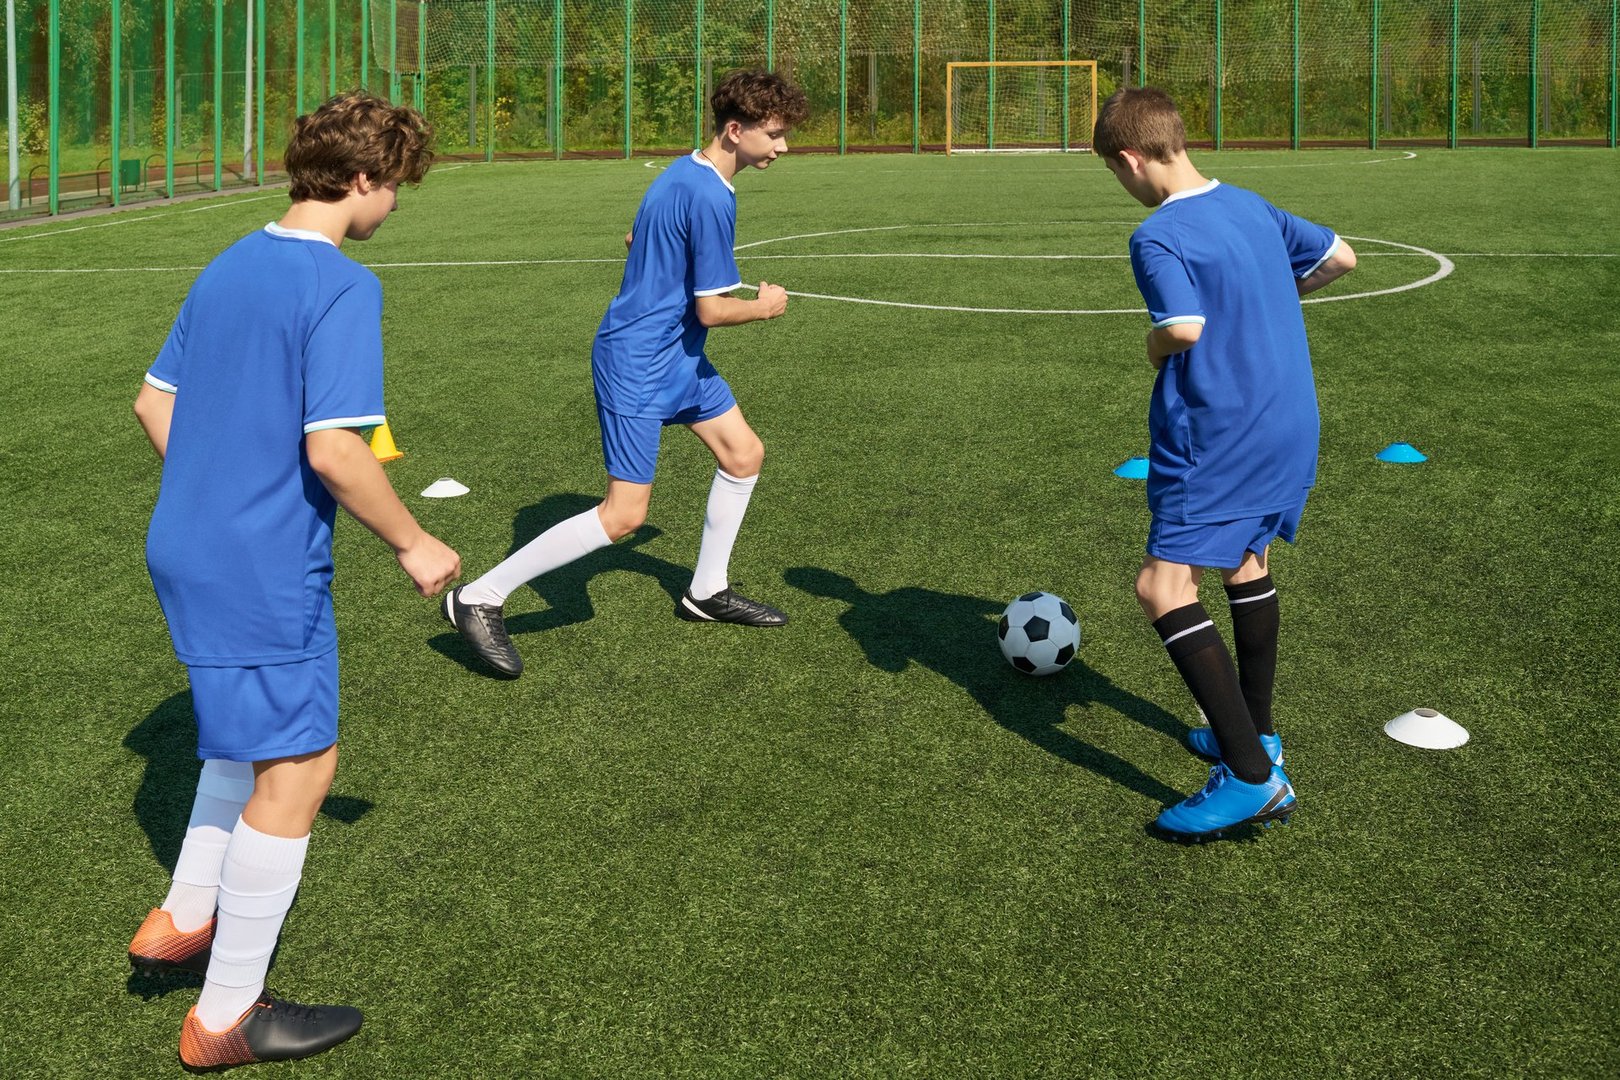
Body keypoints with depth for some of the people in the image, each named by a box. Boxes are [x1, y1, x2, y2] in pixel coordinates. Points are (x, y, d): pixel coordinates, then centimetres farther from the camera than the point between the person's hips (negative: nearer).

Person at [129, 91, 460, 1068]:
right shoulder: (342, 288, -18)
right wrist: (413, 543, -11)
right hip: (265, 571, -9)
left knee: (257, 734, 27)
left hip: (185, 547, 9)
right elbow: (333, 450, -25)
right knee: (297, 768, 2)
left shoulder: (228, 269, 9)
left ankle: (183, 919, 33)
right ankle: (226, 1019, 11)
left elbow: (153, 401, 16)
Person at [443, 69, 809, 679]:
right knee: (624, 515, -10)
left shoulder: (683, 172, 8)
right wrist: (766, 307, -3)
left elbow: (635, 239, 24)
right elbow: (712, 310, -20)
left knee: (743, 454, 15)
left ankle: (707, 593, 31)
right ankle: (478, 599, -4)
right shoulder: (710, 199, -23)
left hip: (676, 355, 10)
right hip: (638, 364, -10)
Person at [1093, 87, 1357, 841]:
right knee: (1246, 560, 25)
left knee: (1163, 585, -9)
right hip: (1293, 427, 9)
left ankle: (1252, 778, -15)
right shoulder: (1251, 206, 9)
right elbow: (1340, 257, 18)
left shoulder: (1158, 237, -16)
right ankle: (1255, 734, 36)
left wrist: (1154, 345, -8)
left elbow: (1184, 327, -30)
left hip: (1218, 435, -9)